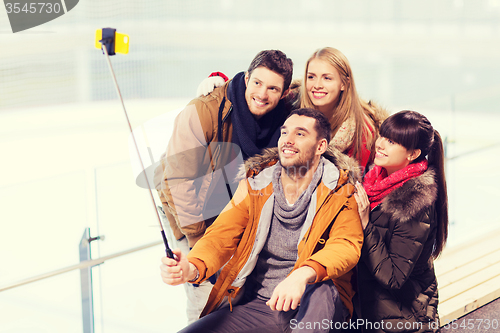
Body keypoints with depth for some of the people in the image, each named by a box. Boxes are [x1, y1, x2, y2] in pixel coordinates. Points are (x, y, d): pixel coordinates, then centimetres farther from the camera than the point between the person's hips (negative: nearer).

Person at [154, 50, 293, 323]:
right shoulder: (202, 112, -28)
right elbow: (179, 179, -23)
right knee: (206, 295, -10)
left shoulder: (281, 121, -13)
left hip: (234, 208, 4)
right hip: (189, 207, -4)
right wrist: (197, 237, -17)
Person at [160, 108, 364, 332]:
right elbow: (222, 236, -1)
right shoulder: (254, 186, 8)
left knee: (321, 291, -39)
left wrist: (302, 275, -39)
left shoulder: (339, 190, -2)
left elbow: (346, 245, -18)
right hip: (256, 305, 4)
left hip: (316, 306, -3)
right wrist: (192, 268, -25)